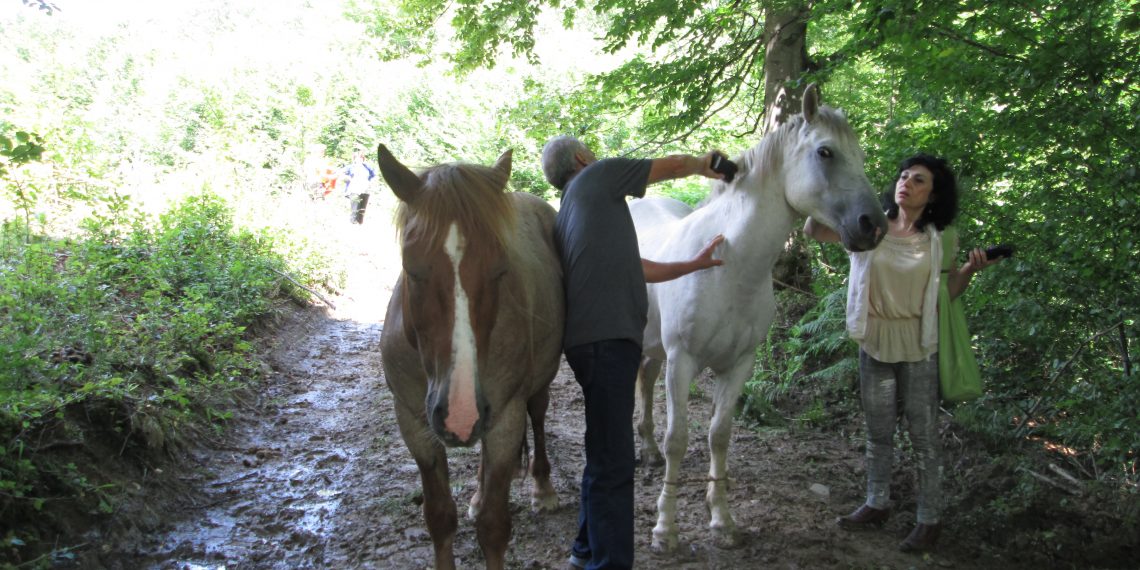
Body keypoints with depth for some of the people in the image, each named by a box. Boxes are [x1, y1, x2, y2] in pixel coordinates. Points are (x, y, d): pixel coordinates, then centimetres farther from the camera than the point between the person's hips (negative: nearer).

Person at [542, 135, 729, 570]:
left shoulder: (571, 214, 26)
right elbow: (673, 165, 7)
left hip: (596, 339, 10)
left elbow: (641, 270, 29)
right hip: (607, 339, -10)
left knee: (606, 453, 20)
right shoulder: (596, 177, 2)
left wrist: (695, 264, 34)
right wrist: (704, 165, 27)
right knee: (613, 460, -8)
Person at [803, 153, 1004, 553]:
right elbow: (813, 231, -6)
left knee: (923, 434, 5)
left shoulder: (942, 237, -3)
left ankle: (930, 519, 18)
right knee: (878, 432, 16)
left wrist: (971, 269, -15)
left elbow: (948, 292, 4)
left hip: (918, 346, -2)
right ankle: (876, 505, 33)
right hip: (874, 343, 3)